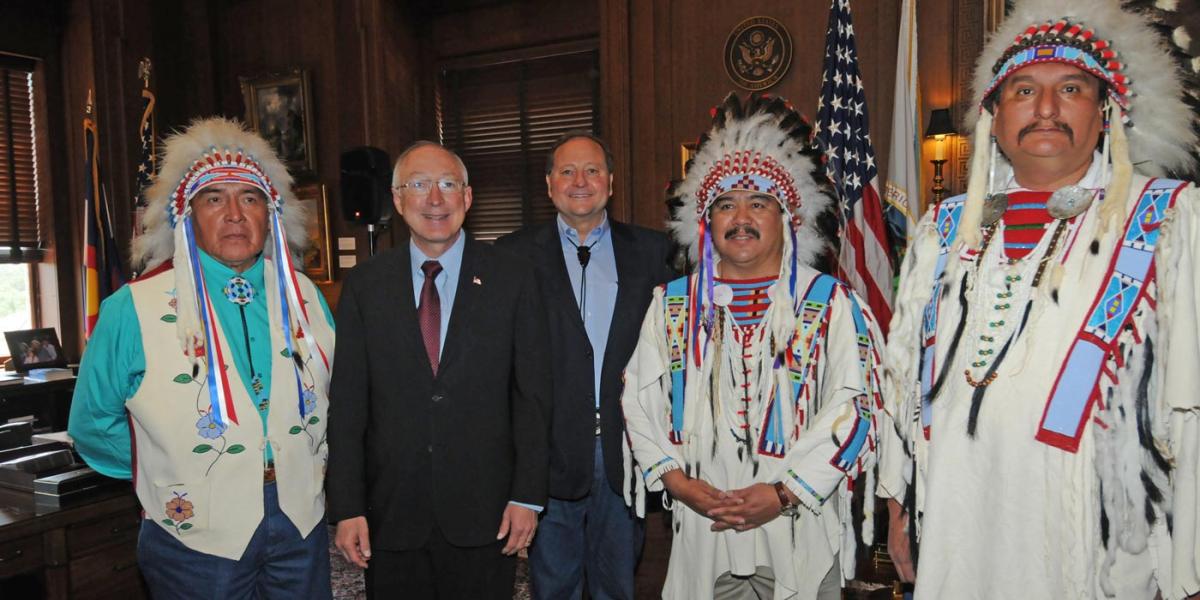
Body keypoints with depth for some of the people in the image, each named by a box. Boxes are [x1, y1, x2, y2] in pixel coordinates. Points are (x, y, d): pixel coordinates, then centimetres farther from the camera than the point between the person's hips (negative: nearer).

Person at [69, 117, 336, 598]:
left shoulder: (303, 296, 2)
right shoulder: (133, 309, -9)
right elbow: (93, 423, 0)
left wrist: (308, 463, 8)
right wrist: (166, 470, 3)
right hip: (196, 536, -3)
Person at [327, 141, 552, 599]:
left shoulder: (513, 278, -2)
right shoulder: (364, 285, 2)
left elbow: (533, 393, -2)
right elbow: (347, 403, 1)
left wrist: (527, 495, -5)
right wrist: (347, 507, -2)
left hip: (485, 510, -1)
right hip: (391, 514, 1)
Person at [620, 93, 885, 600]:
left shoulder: (830, 302, -1)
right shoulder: (671, 304, 7)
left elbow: (851, 405, -8)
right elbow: (640, 399, 6)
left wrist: (784, 492, -15)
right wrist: (675, 479, -6)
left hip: (802, 528, -1)